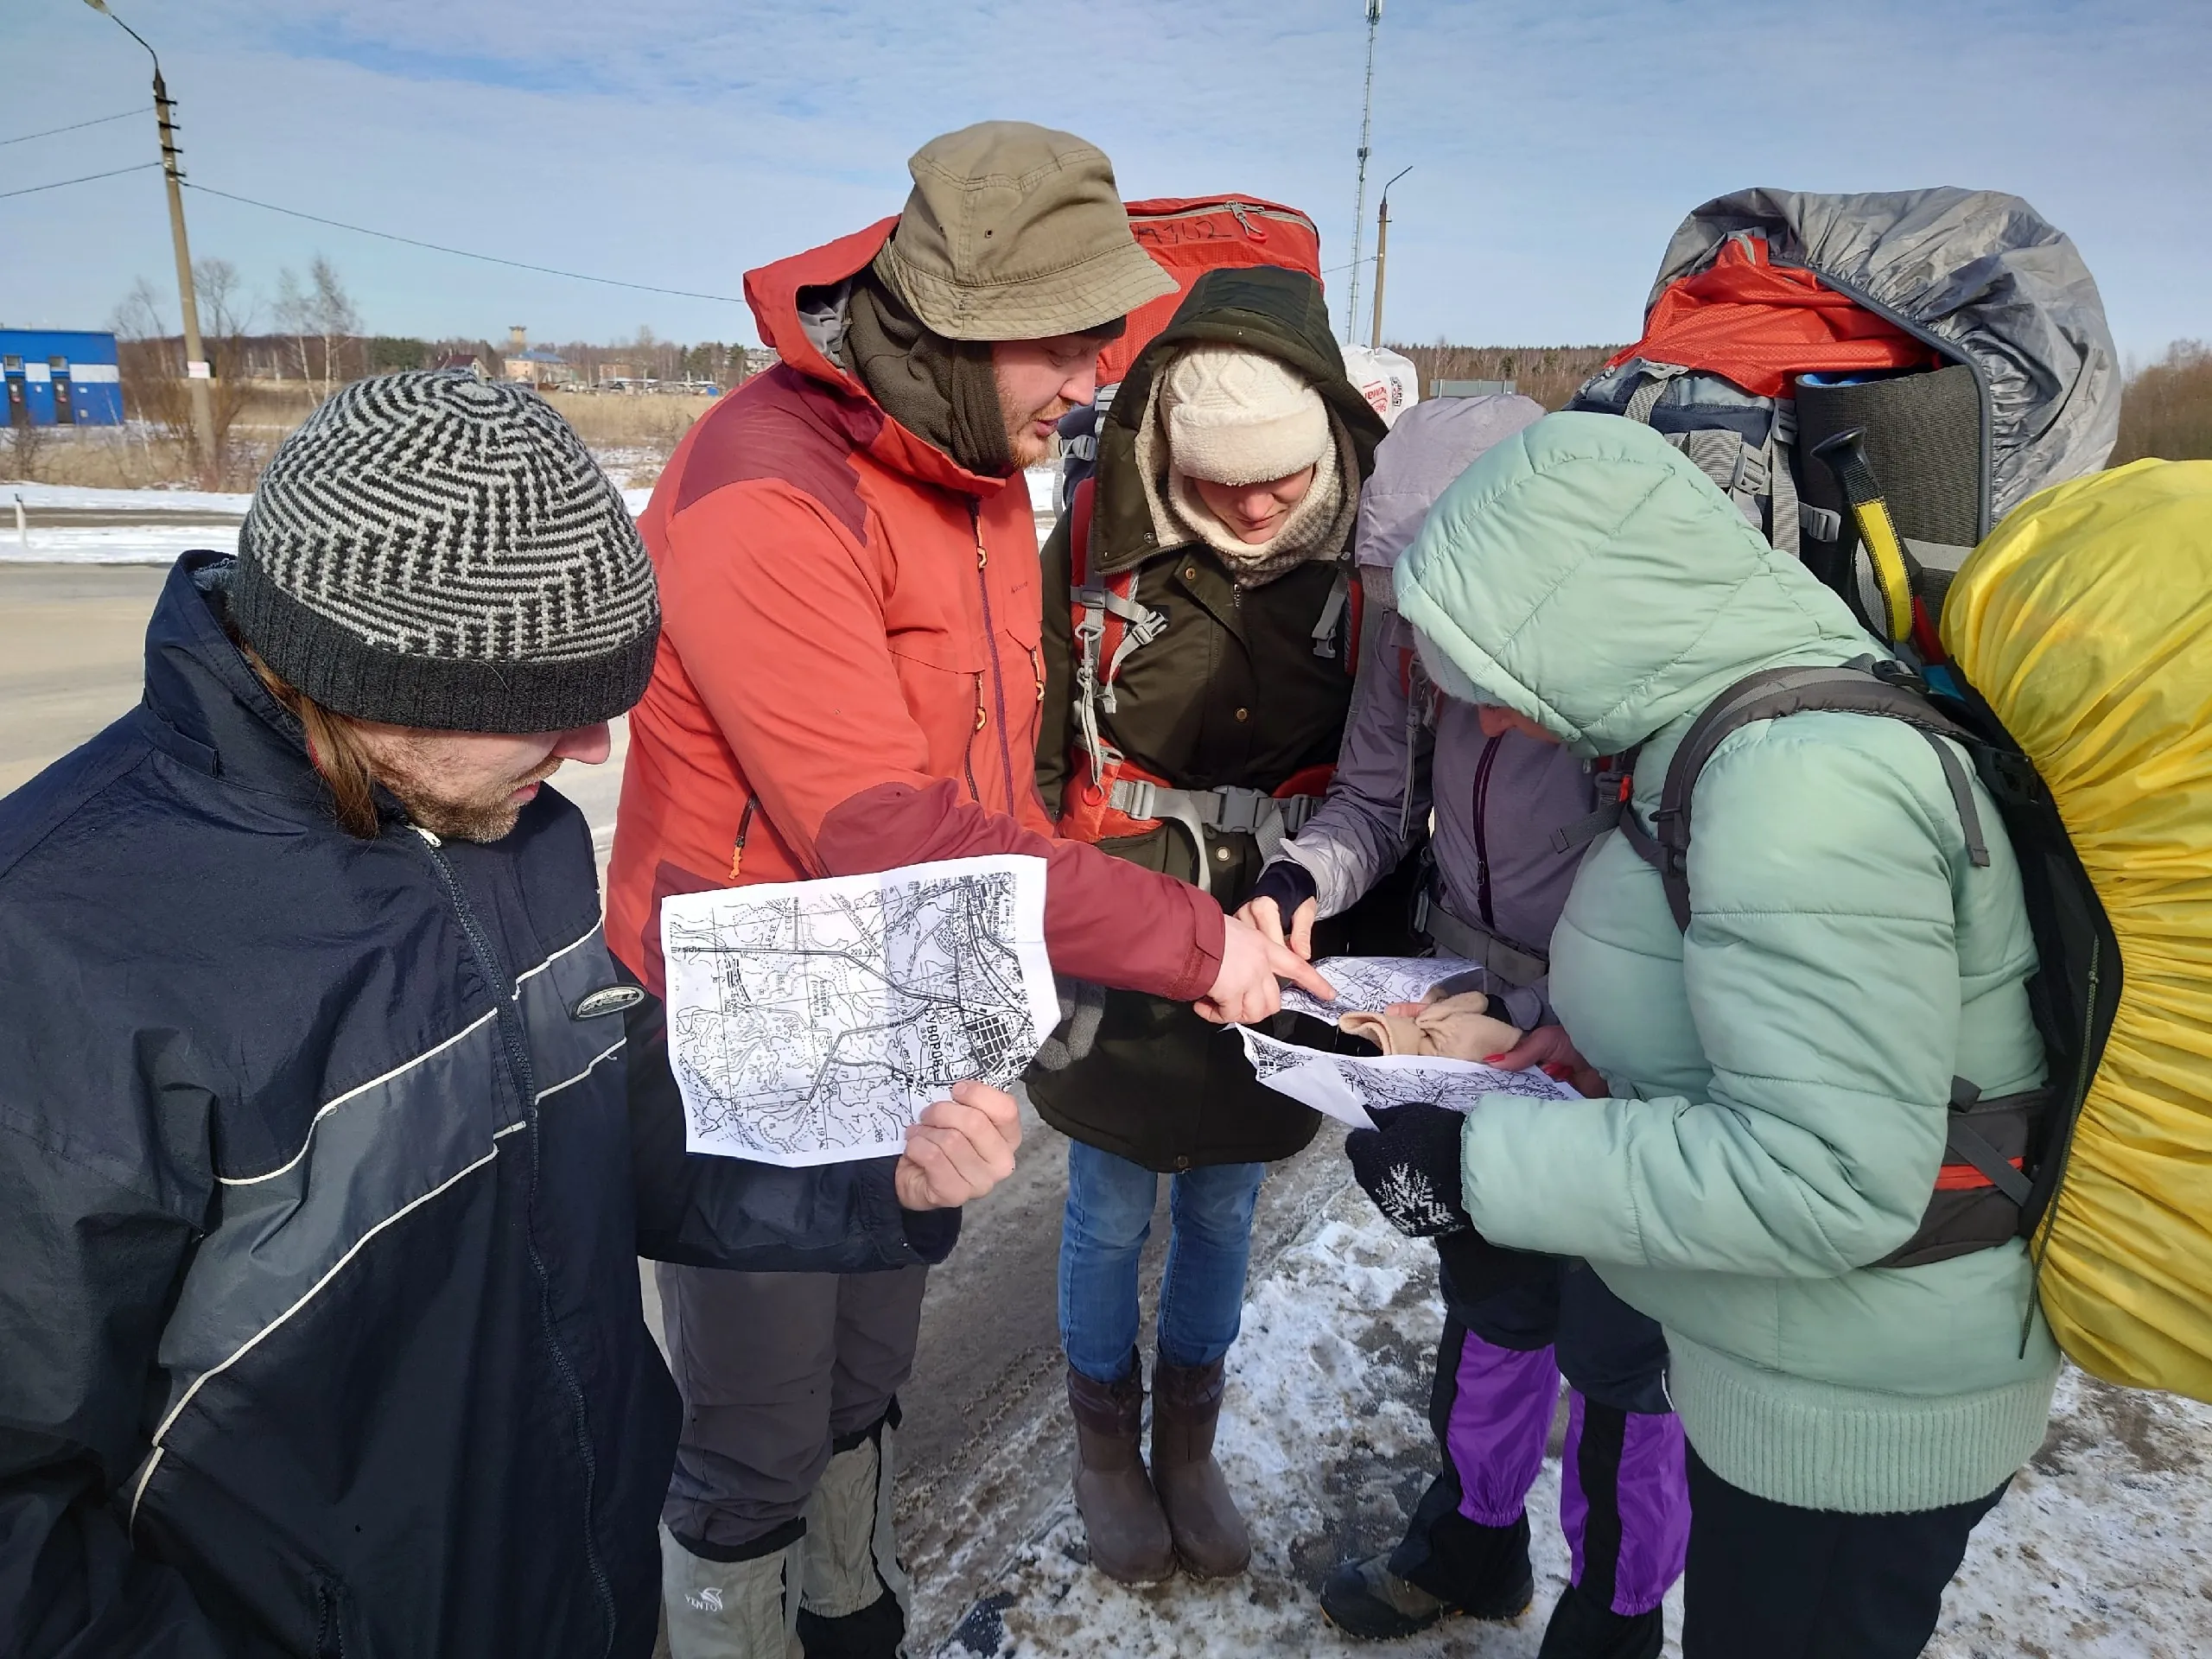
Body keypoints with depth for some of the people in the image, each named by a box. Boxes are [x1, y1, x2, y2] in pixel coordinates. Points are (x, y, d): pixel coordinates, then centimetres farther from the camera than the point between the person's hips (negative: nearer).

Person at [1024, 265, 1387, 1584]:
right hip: (1121, 958, -1)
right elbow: (1033, 754, -4)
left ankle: (1189, 1437, 45)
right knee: (1113, 1215, 15)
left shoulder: (1361, 558, -9)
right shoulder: (1101, 537, -13)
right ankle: (1105, 1436, 43)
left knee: (1223, 1209, 19)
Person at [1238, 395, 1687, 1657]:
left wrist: (1542, 1024, -31)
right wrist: (1300, 881, -20)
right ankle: (1473, 1547, 52)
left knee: (1618, 1356, 12)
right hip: (1478, 1028, 6)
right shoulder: (1418, 643, -12)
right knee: (1490, 1301, 25)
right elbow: (1374, 801, 0)